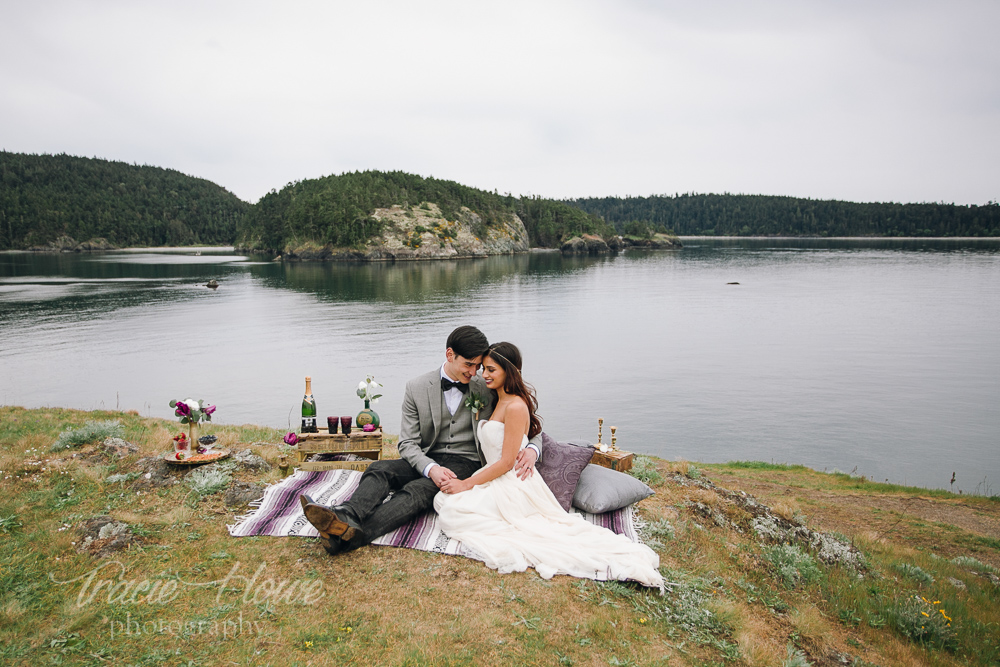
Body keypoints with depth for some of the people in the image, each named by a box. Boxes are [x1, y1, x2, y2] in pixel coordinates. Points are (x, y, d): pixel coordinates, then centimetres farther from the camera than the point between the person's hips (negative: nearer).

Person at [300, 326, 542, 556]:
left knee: (418, 490, -32)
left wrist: (531, 449, -16)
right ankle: (346, 517, -55)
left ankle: (352, 535, -56)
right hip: (426, 461, 3)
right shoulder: (416, 389, 1)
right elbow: (408, 443, -3)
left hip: (464, 463, -3)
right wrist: (431, 468, -24)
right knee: (379, 469, -26)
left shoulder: (488, 391, 2)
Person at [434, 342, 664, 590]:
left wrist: (467, 484, -13)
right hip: (494, 480, 10)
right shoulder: (496, 401, 12)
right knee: (441, 499, -4)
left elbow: (506, 462, -19)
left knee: (452, 514, -21)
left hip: (512, 486, -10)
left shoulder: (515, 407, -18)